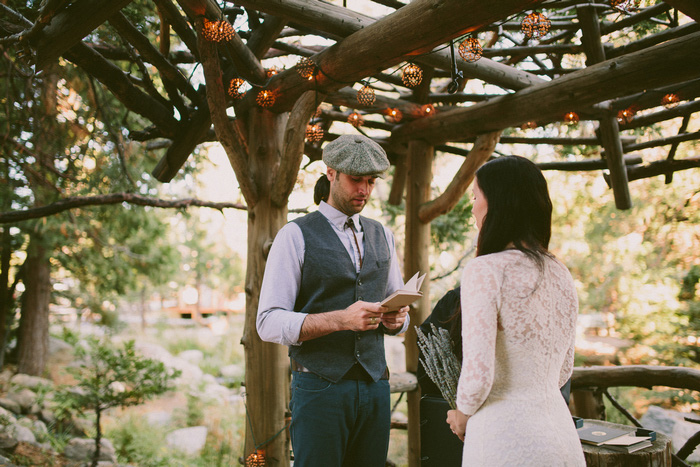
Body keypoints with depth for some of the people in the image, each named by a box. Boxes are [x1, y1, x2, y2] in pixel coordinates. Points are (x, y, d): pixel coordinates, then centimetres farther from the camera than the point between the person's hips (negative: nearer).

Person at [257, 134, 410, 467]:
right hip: (319, 387, -4)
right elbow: (269, 323, -11)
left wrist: (396, 319, -5)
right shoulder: (295, 236, -4)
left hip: (375, 384, 5)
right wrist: (341, 319, -23)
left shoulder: (383, 236, 13)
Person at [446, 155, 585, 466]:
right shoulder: (560, 273, 7)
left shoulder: (485, 270, -16)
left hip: (506, 437, -7)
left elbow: (478, 373, -19)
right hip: (562, 436, 7)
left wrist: (462, 416, 0)